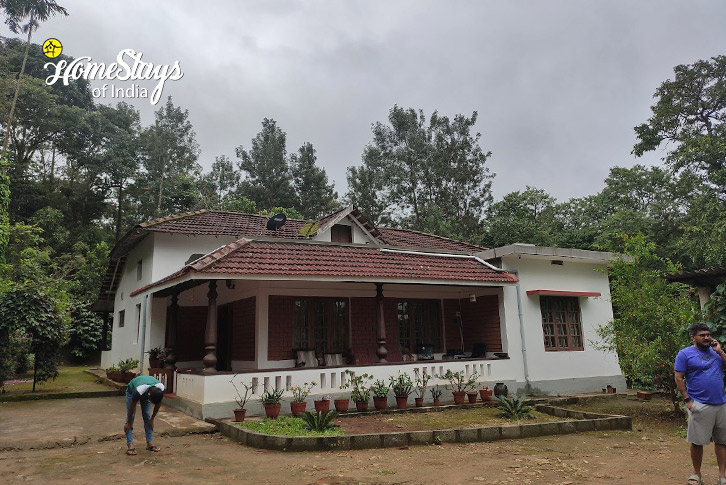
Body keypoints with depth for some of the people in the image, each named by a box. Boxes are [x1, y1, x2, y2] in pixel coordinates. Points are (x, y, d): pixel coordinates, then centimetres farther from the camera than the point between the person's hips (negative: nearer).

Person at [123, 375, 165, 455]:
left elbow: (158, 404, -14)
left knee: (147, 416, -3)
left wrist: (152, 419, -4)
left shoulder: (161, 389, -35)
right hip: (132, 391, -3)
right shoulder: (138, 391, -45)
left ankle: (150, 443, 1)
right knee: (130, 415, -10)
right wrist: (129, 423, -14)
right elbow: (132, 406, -27)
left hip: (146, 393, 3)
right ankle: (130, 445, -7)